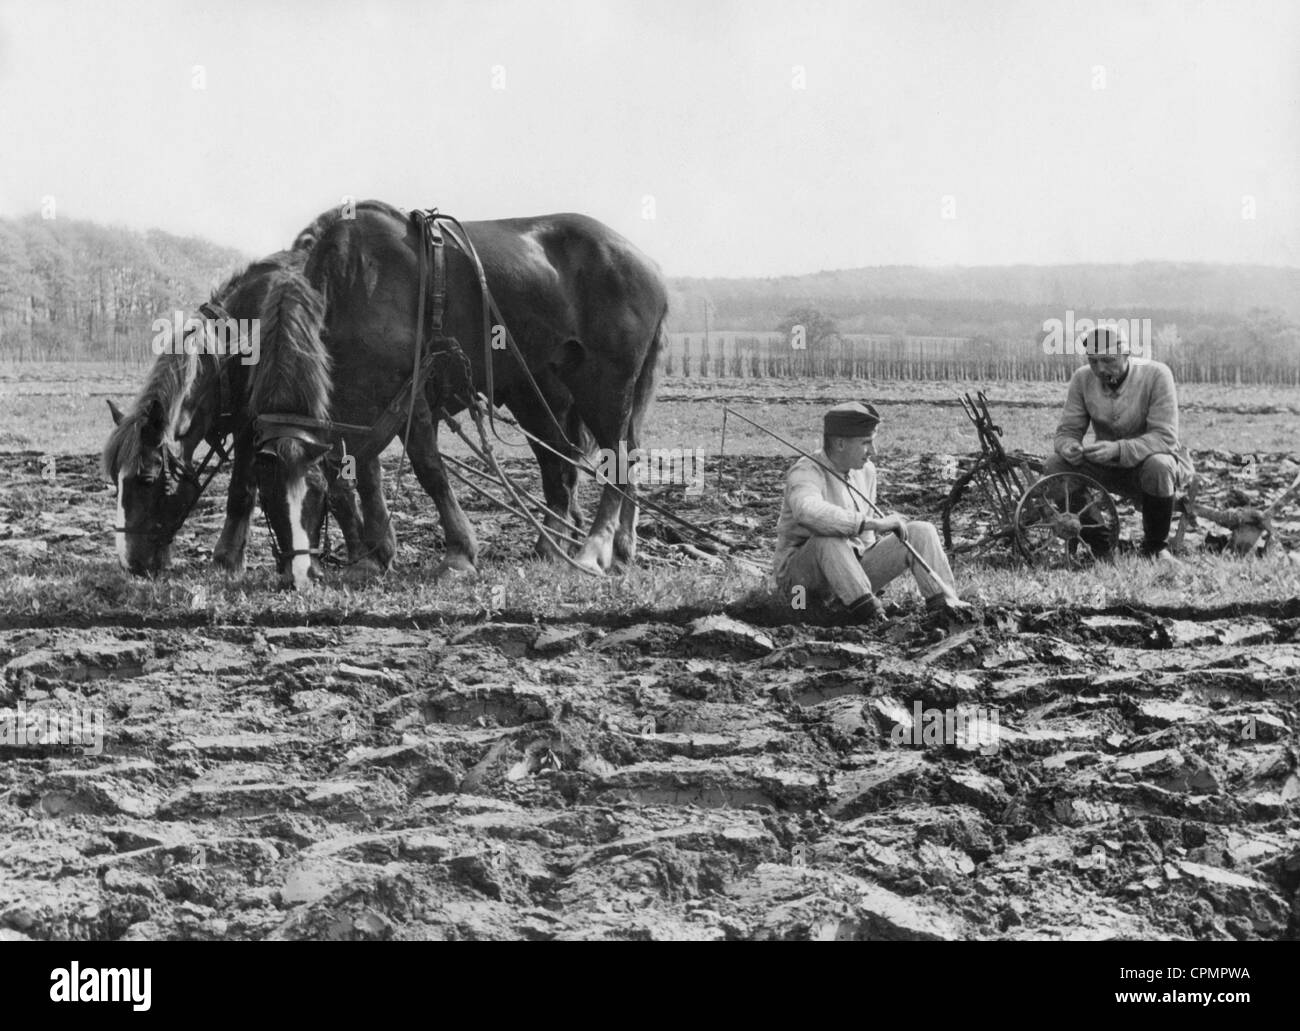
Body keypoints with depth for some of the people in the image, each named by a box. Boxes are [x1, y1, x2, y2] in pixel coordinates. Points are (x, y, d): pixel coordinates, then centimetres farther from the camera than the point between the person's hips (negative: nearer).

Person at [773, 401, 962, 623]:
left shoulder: (866, 470, 6)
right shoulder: (806, 473, -21)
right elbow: (809, 513, -45)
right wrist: (875, 523, -45)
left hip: (856, 564, 7)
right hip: (801, 577, -7)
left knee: (920, 532, -6)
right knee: (828, 536, -39)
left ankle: (944, 604, -19)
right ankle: (868, 613, -40)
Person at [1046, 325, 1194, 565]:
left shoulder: (1156, 375, -21)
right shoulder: (1083, 378, -8)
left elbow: (1165, 437, -27)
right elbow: (1067, 431, -6)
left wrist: (1118, 449, -42)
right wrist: (1069, 447, -32)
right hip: (1107, 468, 4)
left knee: (1158, 466, -38)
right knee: (1055, 466, -20)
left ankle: (1156, 547, -12)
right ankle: (1098, 547, -2)